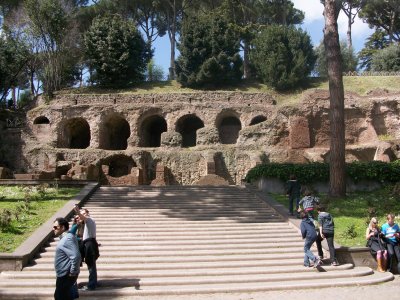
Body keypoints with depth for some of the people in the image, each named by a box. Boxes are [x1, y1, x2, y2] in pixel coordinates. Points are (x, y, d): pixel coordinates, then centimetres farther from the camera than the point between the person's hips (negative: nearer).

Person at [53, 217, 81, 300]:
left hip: (66, 276, -10)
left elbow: (76, 256, -32)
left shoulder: (67, 239, -23)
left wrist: (73, 273, -23)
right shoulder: (65, 237, 10)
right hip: (63, 275, 10)